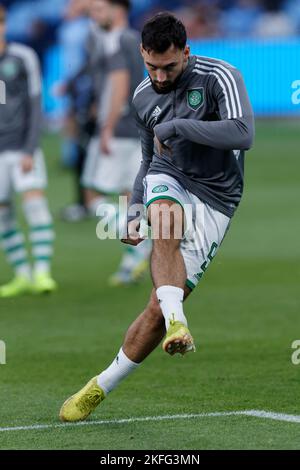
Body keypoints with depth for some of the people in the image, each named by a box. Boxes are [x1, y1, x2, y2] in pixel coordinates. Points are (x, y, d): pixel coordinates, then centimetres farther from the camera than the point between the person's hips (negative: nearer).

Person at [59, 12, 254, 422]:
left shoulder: (220, 77, -10)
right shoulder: (143, 96, 9)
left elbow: (242, 134, -26)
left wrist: (177, 126, -23)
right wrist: (134, 213, 19)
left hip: (214, 202, -3)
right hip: (167, 181, 3)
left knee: (159, 307, -10)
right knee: (164, 217, -38)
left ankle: (101, 388, 3)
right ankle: (176, 324, -51)